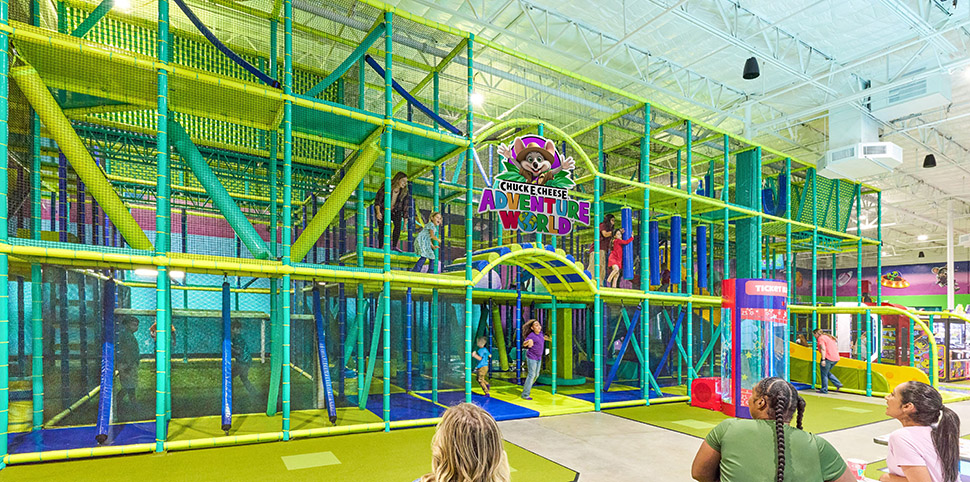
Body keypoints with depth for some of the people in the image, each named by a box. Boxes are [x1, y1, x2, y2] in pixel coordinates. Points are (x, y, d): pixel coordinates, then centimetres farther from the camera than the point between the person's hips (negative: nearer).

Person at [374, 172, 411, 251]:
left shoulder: (405, 193, -12)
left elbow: (405, 208, -6)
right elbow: (377, 200, -14)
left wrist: (405, 223, -7)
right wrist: (378, 212, -31)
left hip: (395, 211, 2)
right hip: (382, 210, -2)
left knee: (398, 224, -26)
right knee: (382, 228, -16)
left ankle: (394, 246, -21)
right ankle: (380, 247, 3)